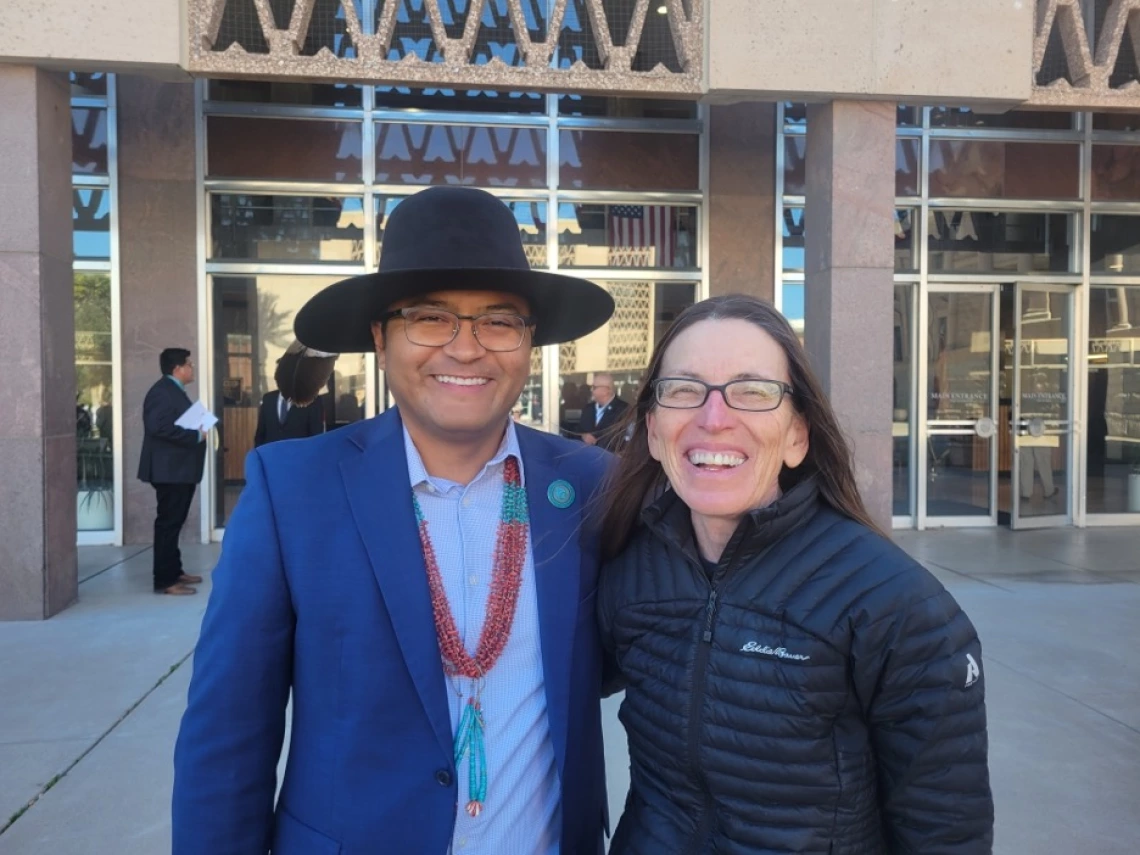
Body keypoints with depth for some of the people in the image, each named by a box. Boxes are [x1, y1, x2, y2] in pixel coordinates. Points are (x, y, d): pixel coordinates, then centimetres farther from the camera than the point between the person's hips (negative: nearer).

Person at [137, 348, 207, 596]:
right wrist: (196, 436, -21)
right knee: (168, 523, -6)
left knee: (174, 522, 16)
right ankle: (164, 580, -2)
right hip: (170, 470, -10)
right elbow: (159, 427, -26)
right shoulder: (162, 392, -15)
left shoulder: (174, 391, 17)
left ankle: (174, 571, 25)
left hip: (180, 469, 10)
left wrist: (198, 432, 3)